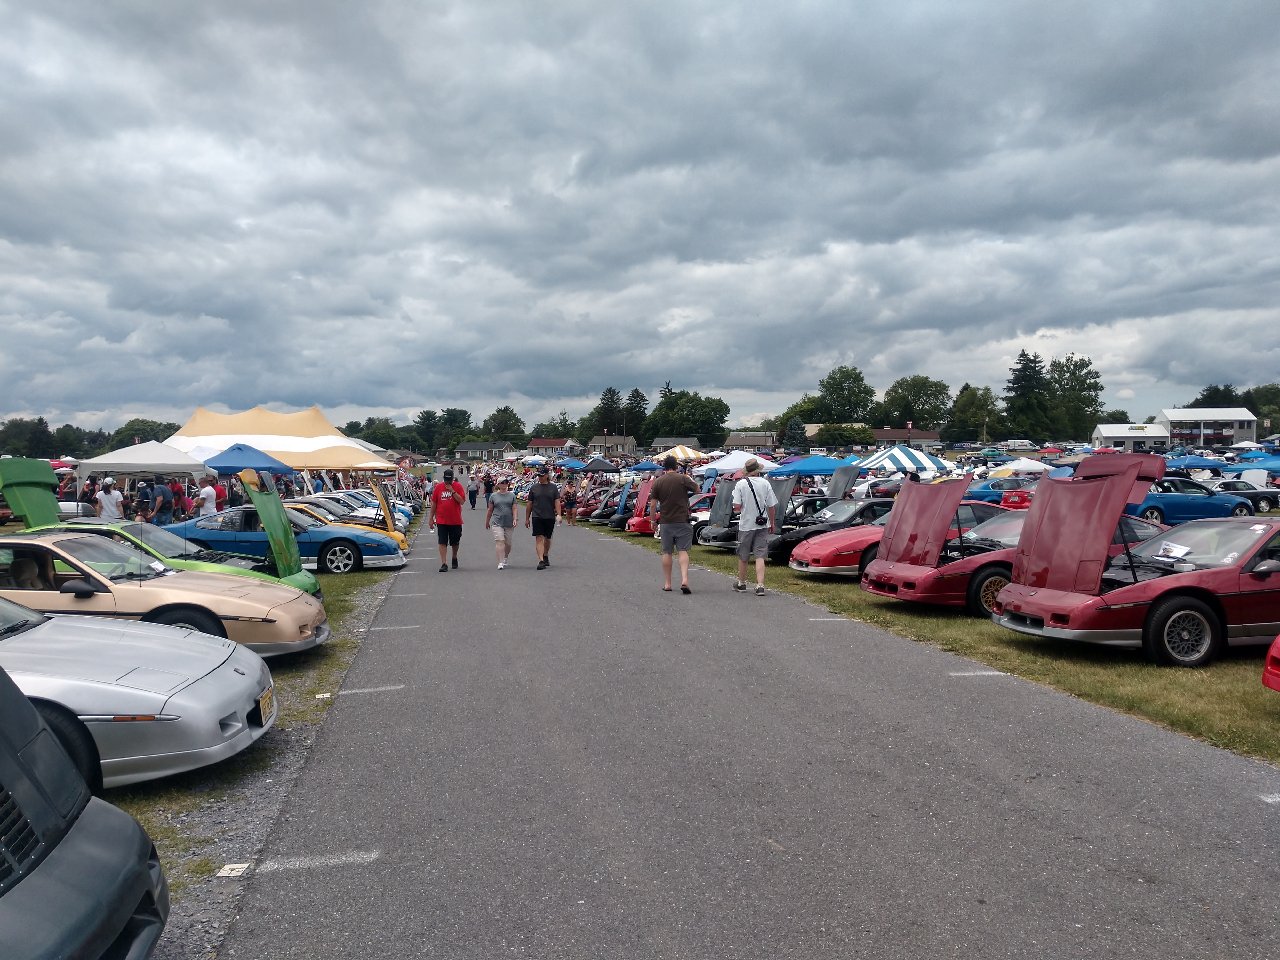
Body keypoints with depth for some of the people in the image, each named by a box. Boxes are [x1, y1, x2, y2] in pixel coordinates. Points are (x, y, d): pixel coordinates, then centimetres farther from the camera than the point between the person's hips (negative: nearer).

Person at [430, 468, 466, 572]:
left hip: (455, 520, 0)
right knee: (442, 542, -6)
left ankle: (454, 558, 37)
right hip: (441, 520, 0)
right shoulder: (438, 487, 1)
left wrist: (452, 491, -19)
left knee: (455, 542, 14)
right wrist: (431, 518, 6)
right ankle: (443, 564, -5)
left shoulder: (458, 486, -2)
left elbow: (462, 501, -12)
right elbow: (433, 503, 6)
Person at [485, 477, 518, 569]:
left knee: (508, 543, 8)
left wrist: (515, 519, -10)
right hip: (497, 522, -2)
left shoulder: (512, 495, 7)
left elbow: (514, 509, 3)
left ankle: (505, 559, 31)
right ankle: (501, 562, -16)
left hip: (509, 523, 2)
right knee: (500, 541, -13)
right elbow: (489, 510, 11)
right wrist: (487, 522, 16)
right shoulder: (493, 495, 5)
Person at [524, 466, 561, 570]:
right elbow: (529, 504, 10)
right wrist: (527, 518, 10)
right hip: (537, 517, -1)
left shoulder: (553, 487, 4)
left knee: (547, 538, 14)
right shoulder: (534, 488, 5)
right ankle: (541, 561, -15)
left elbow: (557, 502, 0)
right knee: (539, 538, -10)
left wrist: (558, 514, -14)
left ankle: (546, 556, 36)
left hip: (550, 517, 1)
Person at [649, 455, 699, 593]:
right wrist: (690, 478, 21)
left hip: (666, 522, 2)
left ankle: (667, 583, 15)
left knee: (667, 553, 10)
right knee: (683, 551, -1)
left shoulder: (658, 482, 0)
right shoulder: (683, 479, -7)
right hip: (682, 520, -2)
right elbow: (697, 490, 5)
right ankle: (684, 580, -18)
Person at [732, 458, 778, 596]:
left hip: (746, 524, -1)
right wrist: (772, 522, 11)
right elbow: (772, 506, -1)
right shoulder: (765, 483, -3)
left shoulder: (740, 484, -9)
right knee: (760, 556, 1)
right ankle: (760, 586, -10)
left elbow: (737, 505, -13)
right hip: (762, 524, 1)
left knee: (743, 557, 14)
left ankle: (741, 583, 29)